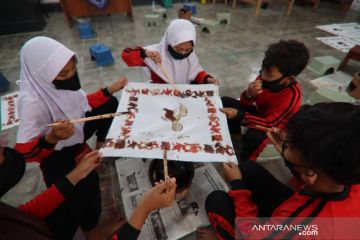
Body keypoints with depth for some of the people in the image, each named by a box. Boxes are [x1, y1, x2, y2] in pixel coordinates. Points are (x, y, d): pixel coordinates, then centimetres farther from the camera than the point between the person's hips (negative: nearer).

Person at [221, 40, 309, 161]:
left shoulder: (292, 95, -31)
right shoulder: (265, 77, -18)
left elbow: (270, 123, -31)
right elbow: (245, 103, -8)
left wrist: (238, 115, -39)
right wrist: (249, 94, -33)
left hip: (274, 126, -5)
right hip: (258, 113, 5)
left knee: (253, 137, -38)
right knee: (224, 102, -10)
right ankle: (236, 136, 6)